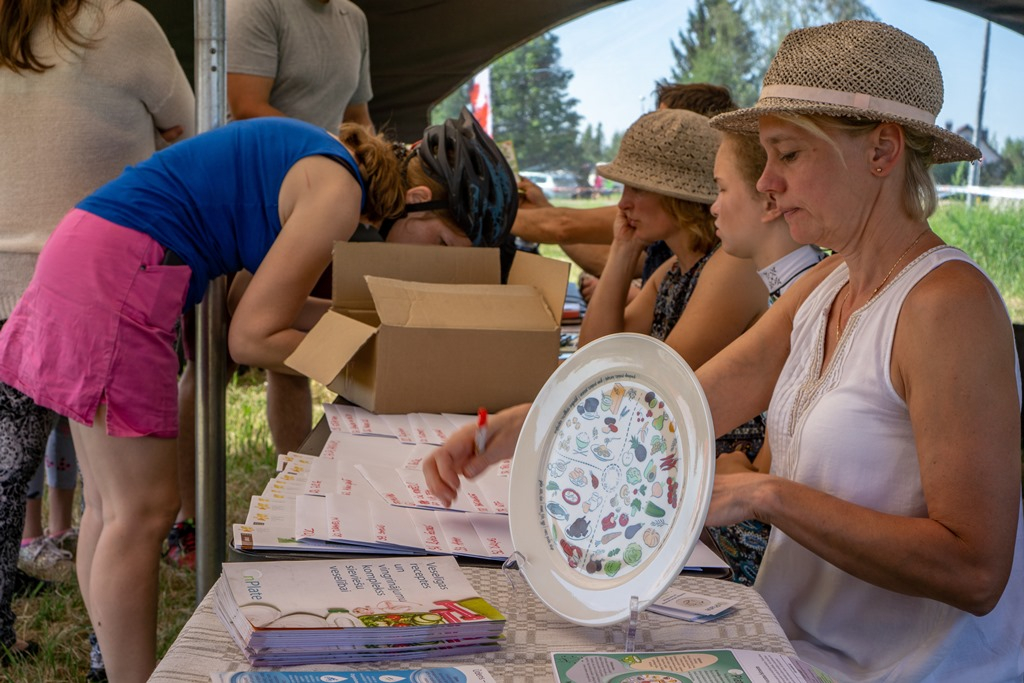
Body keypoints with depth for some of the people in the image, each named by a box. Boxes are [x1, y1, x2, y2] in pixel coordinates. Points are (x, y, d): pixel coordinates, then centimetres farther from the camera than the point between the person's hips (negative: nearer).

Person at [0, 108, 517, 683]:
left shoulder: (321, 162, 13)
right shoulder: (338, 192, -15)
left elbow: (258, 298, 14)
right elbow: (252, 337, -13)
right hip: (115, 276, -10)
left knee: (112, 509, 14)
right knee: (145, 512, -4)